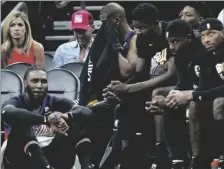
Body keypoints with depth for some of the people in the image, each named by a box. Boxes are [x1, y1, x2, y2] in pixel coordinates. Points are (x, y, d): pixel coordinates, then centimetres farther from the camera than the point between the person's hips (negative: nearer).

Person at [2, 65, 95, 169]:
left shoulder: (54, 103, 12)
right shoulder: (17, 102, 3)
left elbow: (87, 113, -4)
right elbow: (7, 113, -24)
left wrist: (66, 116, -27)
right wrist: (47, 119, -34)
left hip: (52, 159, 3)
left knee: (80, 120, -7)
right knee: (21, 121, -25)